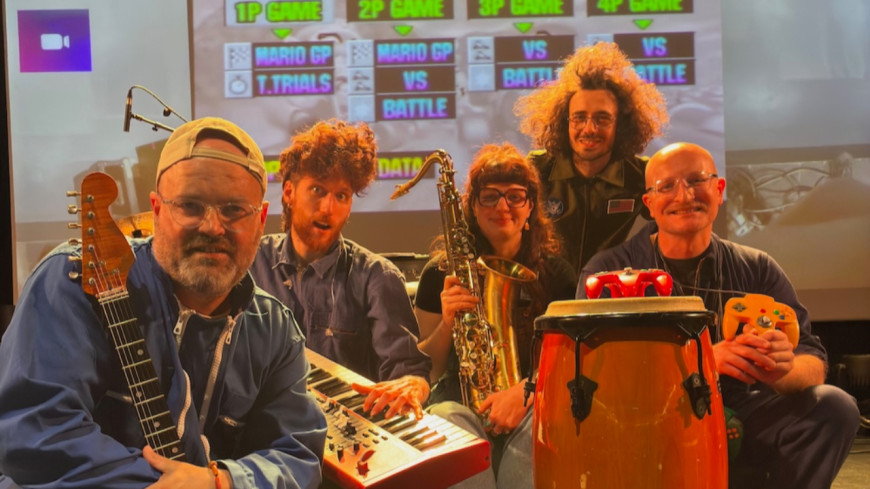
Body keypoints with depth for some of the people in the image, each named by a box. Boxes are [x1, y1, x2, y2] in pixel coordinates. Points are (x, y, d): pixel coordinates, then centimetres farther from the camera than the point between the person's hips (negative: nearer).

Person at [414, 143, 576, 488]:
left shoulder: (554, 273, 6)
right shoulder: (442, 273, 6)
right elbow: (426, 369, 7)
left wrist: (525, 391, -16)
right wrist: (447, 322, -14)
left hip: (535, 403, 0)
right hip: (460, 399, 0)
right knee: (446, 423, -36)